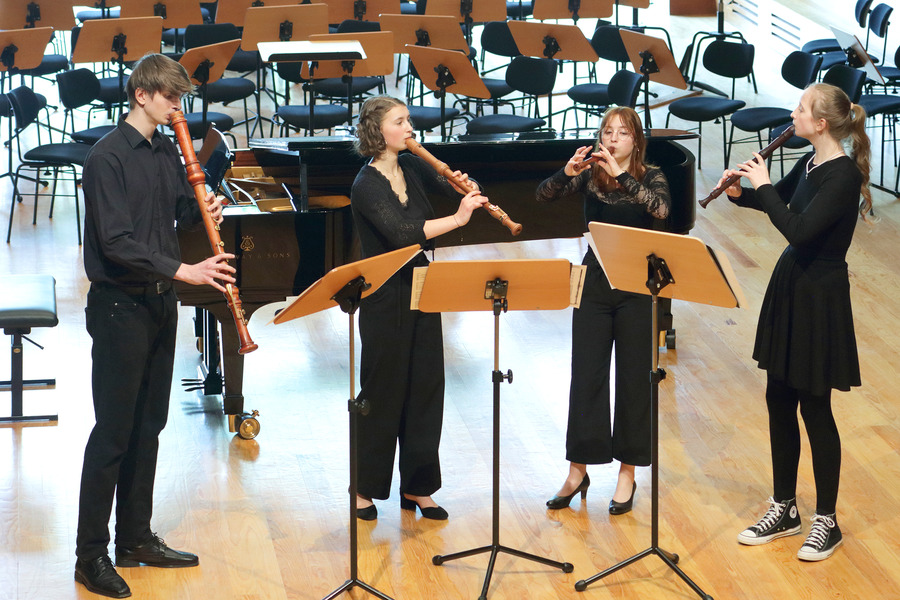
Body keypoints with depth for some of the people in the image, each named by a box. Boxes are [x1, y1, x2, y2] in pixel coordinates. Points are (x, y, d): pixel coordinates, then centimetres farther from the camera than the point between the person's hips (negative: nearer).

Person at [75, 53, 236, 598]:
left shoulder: (167, 151, 8)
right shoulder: (108, 157, -17)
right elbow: (116, 242, -23)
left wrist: (203, 210, -3)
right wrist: (182, 270, -28)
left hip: (159, 301, 8)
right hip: (120, 304, -8)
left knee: (148, 426, 15)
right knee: (113, 432, -4)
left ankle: (136, 538, 26)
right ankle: (92, 554, 4)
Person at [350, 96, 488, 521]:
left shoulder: (412, 168, 5)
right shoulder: (367, 186, -15)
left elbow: (456, 188, 17)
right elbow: (402, 233, -29)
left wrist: (462, 186, -6)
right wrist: (456, 219, -30)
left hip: (421, 292, 7)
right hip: (385, 301, -7)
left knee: (425, 388, 9)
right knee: (381, 392, 2)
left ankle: (417, 486, 18)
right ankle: (366, 488, 15)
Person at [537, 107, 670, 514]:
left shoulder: (650, 177, -3)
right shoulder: (589, 175, 2)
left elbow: (660, 209, -25)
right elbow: (543, 195, -10)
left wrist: (621, 176, -32)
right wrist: (567, 172, -29)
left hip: (636, 288, -2)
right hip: (594, 283, 2)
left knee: (634, 378, 4)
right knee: (586, 376, 4)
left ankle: (628, 473, 14)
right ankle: (578, 471, 14)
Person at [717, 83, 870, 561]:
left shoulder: (844, 175, -22)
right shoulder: (811, 163, 4)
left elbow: (798, 230, -30)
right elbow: (777, 198, 22)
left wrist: (762, 186, -20)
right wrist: (740, 192, 3)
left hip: (820, 297, -9)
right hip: (791, 284, 9)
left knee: (814, 406, 1)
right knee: (779, 399, 14)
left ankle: (827, 521, 14)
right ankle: (784, 509, 27)